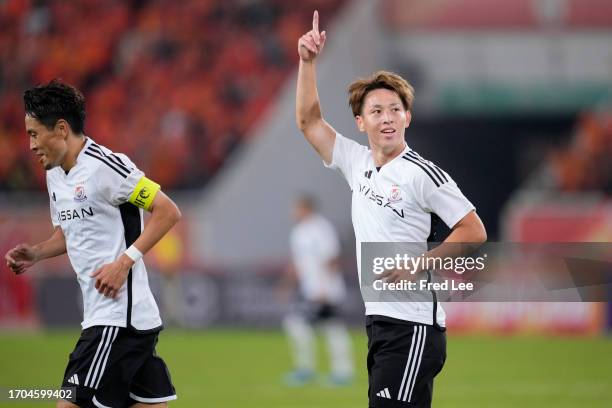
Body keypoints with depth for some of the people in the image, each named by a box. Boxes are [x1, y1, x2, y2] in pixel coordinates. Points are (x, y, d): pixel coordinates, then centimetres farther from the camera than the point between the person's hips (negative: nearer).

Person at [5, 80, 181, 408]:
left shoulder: (104, 166, -14)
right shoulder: (55, 175, 14)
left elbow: (168, 212, -14)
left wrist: (125, 261, -20)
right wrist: (35, 254, 10)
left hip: (119, 316, -9)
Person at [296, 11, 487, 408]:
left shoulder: (422, 174, -10)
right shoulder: (358, 163, 10)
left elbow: (474, 232, -9)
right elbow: (309, 120, 17)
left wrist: (419, 264, -16)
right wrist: (308, 61, 8)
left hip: (412, 325, -8)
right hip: (379, 319, 8)